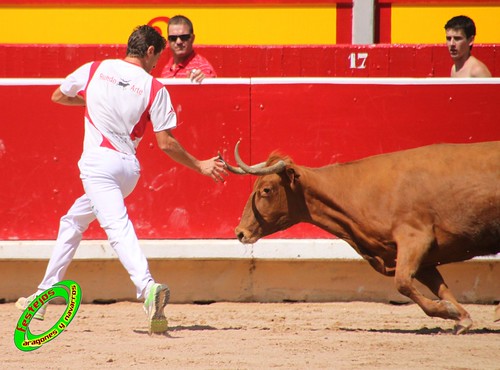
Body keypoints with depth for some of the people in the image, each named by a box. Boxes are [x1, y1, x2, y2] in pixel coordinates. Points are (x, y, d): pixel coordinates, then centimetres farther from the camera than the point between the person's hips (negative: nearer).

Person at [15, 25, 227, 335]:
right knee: (73, 222, 21)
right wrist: (199, 166, 11)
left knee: (117, 225, -21)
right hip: (129, 168, 4)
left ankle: (147, 286, -47)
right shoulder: (155, 89, 3)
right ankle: (43, 297, 22)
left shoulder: (95, 70, 6)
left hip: (98, 161, -4)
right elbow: (166, 143, 0)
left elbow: (58, 96, 24)